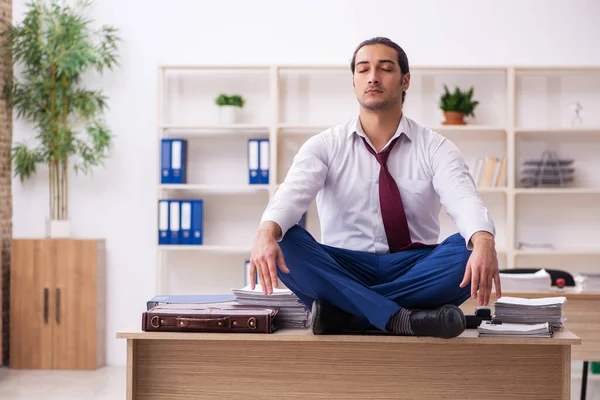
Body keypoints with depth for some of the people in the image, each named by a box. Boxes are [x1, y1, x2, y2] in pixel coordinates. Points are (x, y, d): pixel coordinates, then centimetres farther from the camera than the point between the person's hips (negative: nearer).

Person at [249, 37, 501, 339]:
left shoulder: (435, 148, 3)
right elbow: (293, 192, -16)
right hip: (344, 269, 0)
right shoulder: (325, 145, 3)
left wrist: (484, 242, -41)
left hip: (415, 270, 0)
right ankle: (399, 318, -37)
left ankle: (343, 311, -29)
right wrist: (266, 232, -40)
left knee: (469, 250, -29)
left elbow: (463, 200, -17)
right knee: (286, 243, -28)